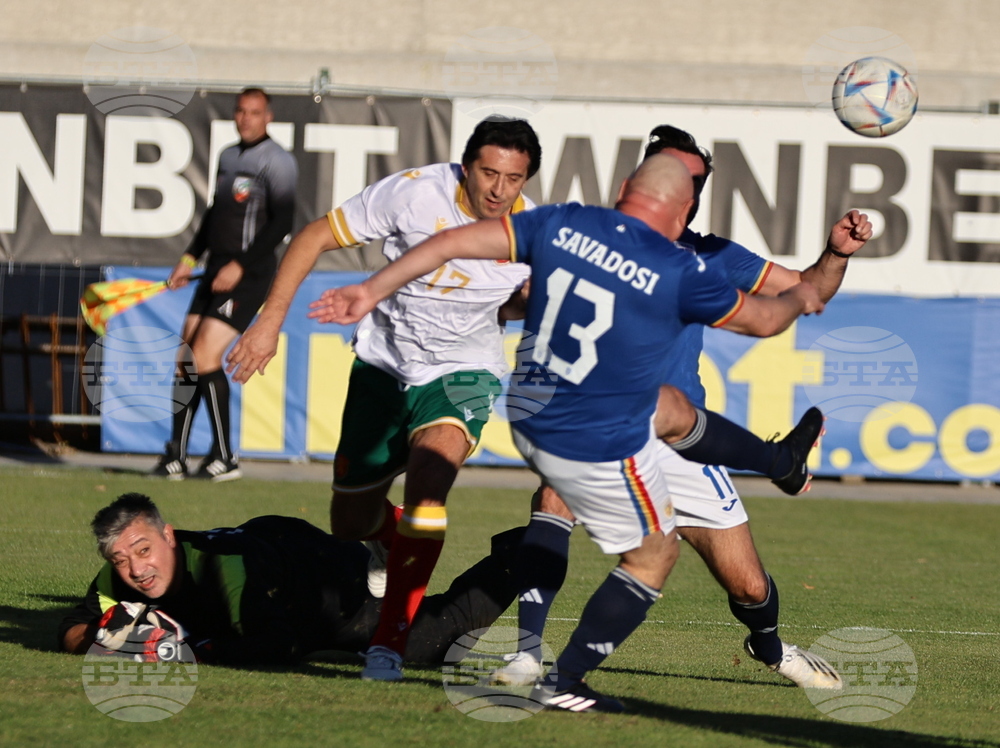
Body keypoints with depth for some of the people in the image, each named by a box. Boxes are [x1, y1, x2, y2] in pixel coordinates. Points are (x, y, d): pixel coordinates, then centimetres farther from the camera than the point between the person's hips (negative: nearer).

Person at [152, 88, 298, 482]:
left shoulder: (277, 161, -8)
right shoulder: (228, 156, 17)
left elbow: (282, 223, -15)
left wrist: (240, 266, -20)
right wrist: (190, 258, 19)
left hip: (248, 274, -8)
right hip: (217, 270, 8)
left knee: (205, 357, -15)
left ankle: (225, 458, -6)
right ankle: (176, 458, 8)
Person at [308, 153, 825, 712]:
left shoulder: (563, 224, -5)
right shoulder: (678, 272, -16)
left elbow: (454, 242, -6)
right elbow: (760, 320, 2)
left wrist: (372, 291, 1)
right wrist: (799, 298, 24)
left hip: (531, 425, 6)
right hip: (602, 453, -6)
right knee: (654, 555, 14)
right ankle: (564, 682, 13)